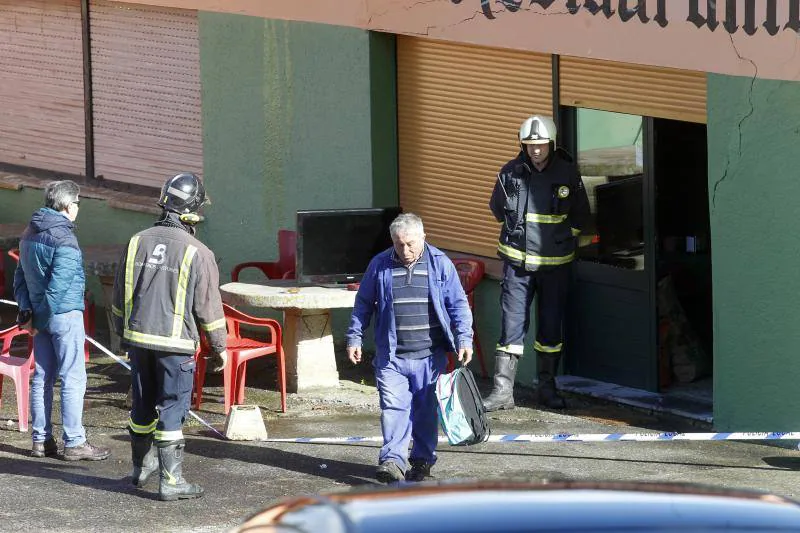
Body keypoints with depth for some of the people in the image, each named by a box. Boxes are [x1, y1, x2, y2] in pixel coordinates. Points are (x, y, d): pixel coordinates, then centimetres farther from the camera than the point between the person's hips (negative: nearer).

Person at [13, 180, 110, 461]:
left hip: (41, 316, 8)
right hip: (65, 313, -8)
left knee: (42, 377, 12)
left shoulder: (29, 234, 10)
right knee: (73, 378, -3)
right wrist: (41, 320, -12)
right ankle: (74, 443, -2)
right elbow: (58, 286, -20)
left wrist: (27, 310, 6)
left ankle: (41, 439, 16)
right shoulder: (63, 239, -17)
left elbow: (20, 277, 12)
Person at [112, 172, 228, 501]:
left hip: (138, 337, 5)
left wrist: (123, 332, 23)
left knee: (143, 405, 18)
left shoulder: (137, 242, 3)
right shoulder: (196, 253, -12)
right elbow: (208, 306, -7)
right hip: (175, 342, -5)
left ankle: (142, 465, 32)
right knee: (171, 409, -1)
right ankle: (170, 480, -1)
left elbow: (120, 296, 10)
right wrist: (219, 346, 5)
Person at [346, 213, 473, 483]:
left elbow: (458, 304, 3)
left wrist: (464, 339, -6)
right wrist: (354, 338, 10)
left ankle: (422, 460, 19)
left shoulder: (440, 264, 1)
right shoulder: (380, 265, 4)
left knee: (426, 410, 8)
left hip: (430, 356, 0)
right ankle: (392, 460, -11)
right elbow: (363, 304, 14)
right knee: (393, 407, -10)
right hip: (391, 356, 0)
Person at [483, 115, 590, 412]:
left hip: (555, 264, 1)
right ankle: (502, 390, -2)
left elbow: (581, 215, 11)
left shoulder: (567, 173, -2)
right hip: (517, 261, -1)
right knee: (512, 324, -4)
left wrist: (563, 239, 7)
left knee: (551, 328, 7)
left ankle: (547, 387, 18)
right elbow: (497, 209, 14)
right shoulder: (510, 173, -3)